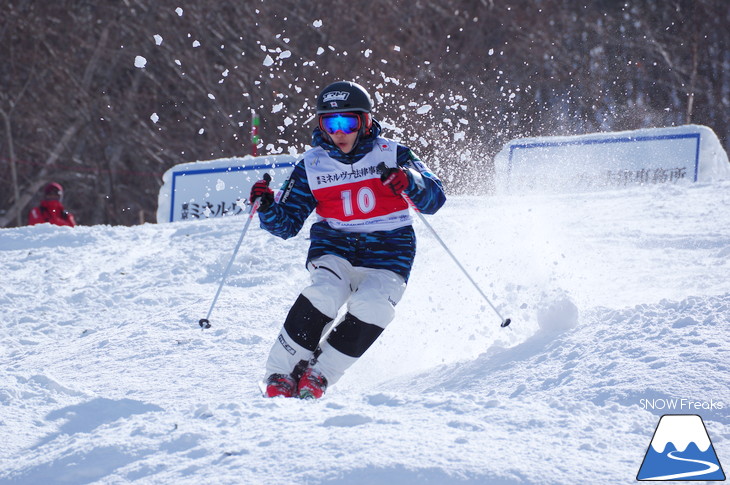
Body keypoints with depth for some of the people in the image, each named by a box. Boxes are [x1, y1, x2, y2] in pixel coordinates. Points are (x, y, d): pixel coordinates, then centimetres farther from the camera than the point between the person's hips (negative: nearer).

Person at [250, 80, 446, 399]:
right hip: (334, 249, 1)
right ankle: (281, 373, -20)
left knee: (372, 308, -30)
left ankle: (319, 373, -14)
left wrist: (408, 182, -28)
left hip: (386, 256, -1)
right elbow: (287, 223, 10)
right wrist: (267, 208, -12)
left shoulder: (391, 155, 1)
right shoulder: (311, 165, 7)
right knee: (325, 293, -31)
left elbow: (434, 198, -6)